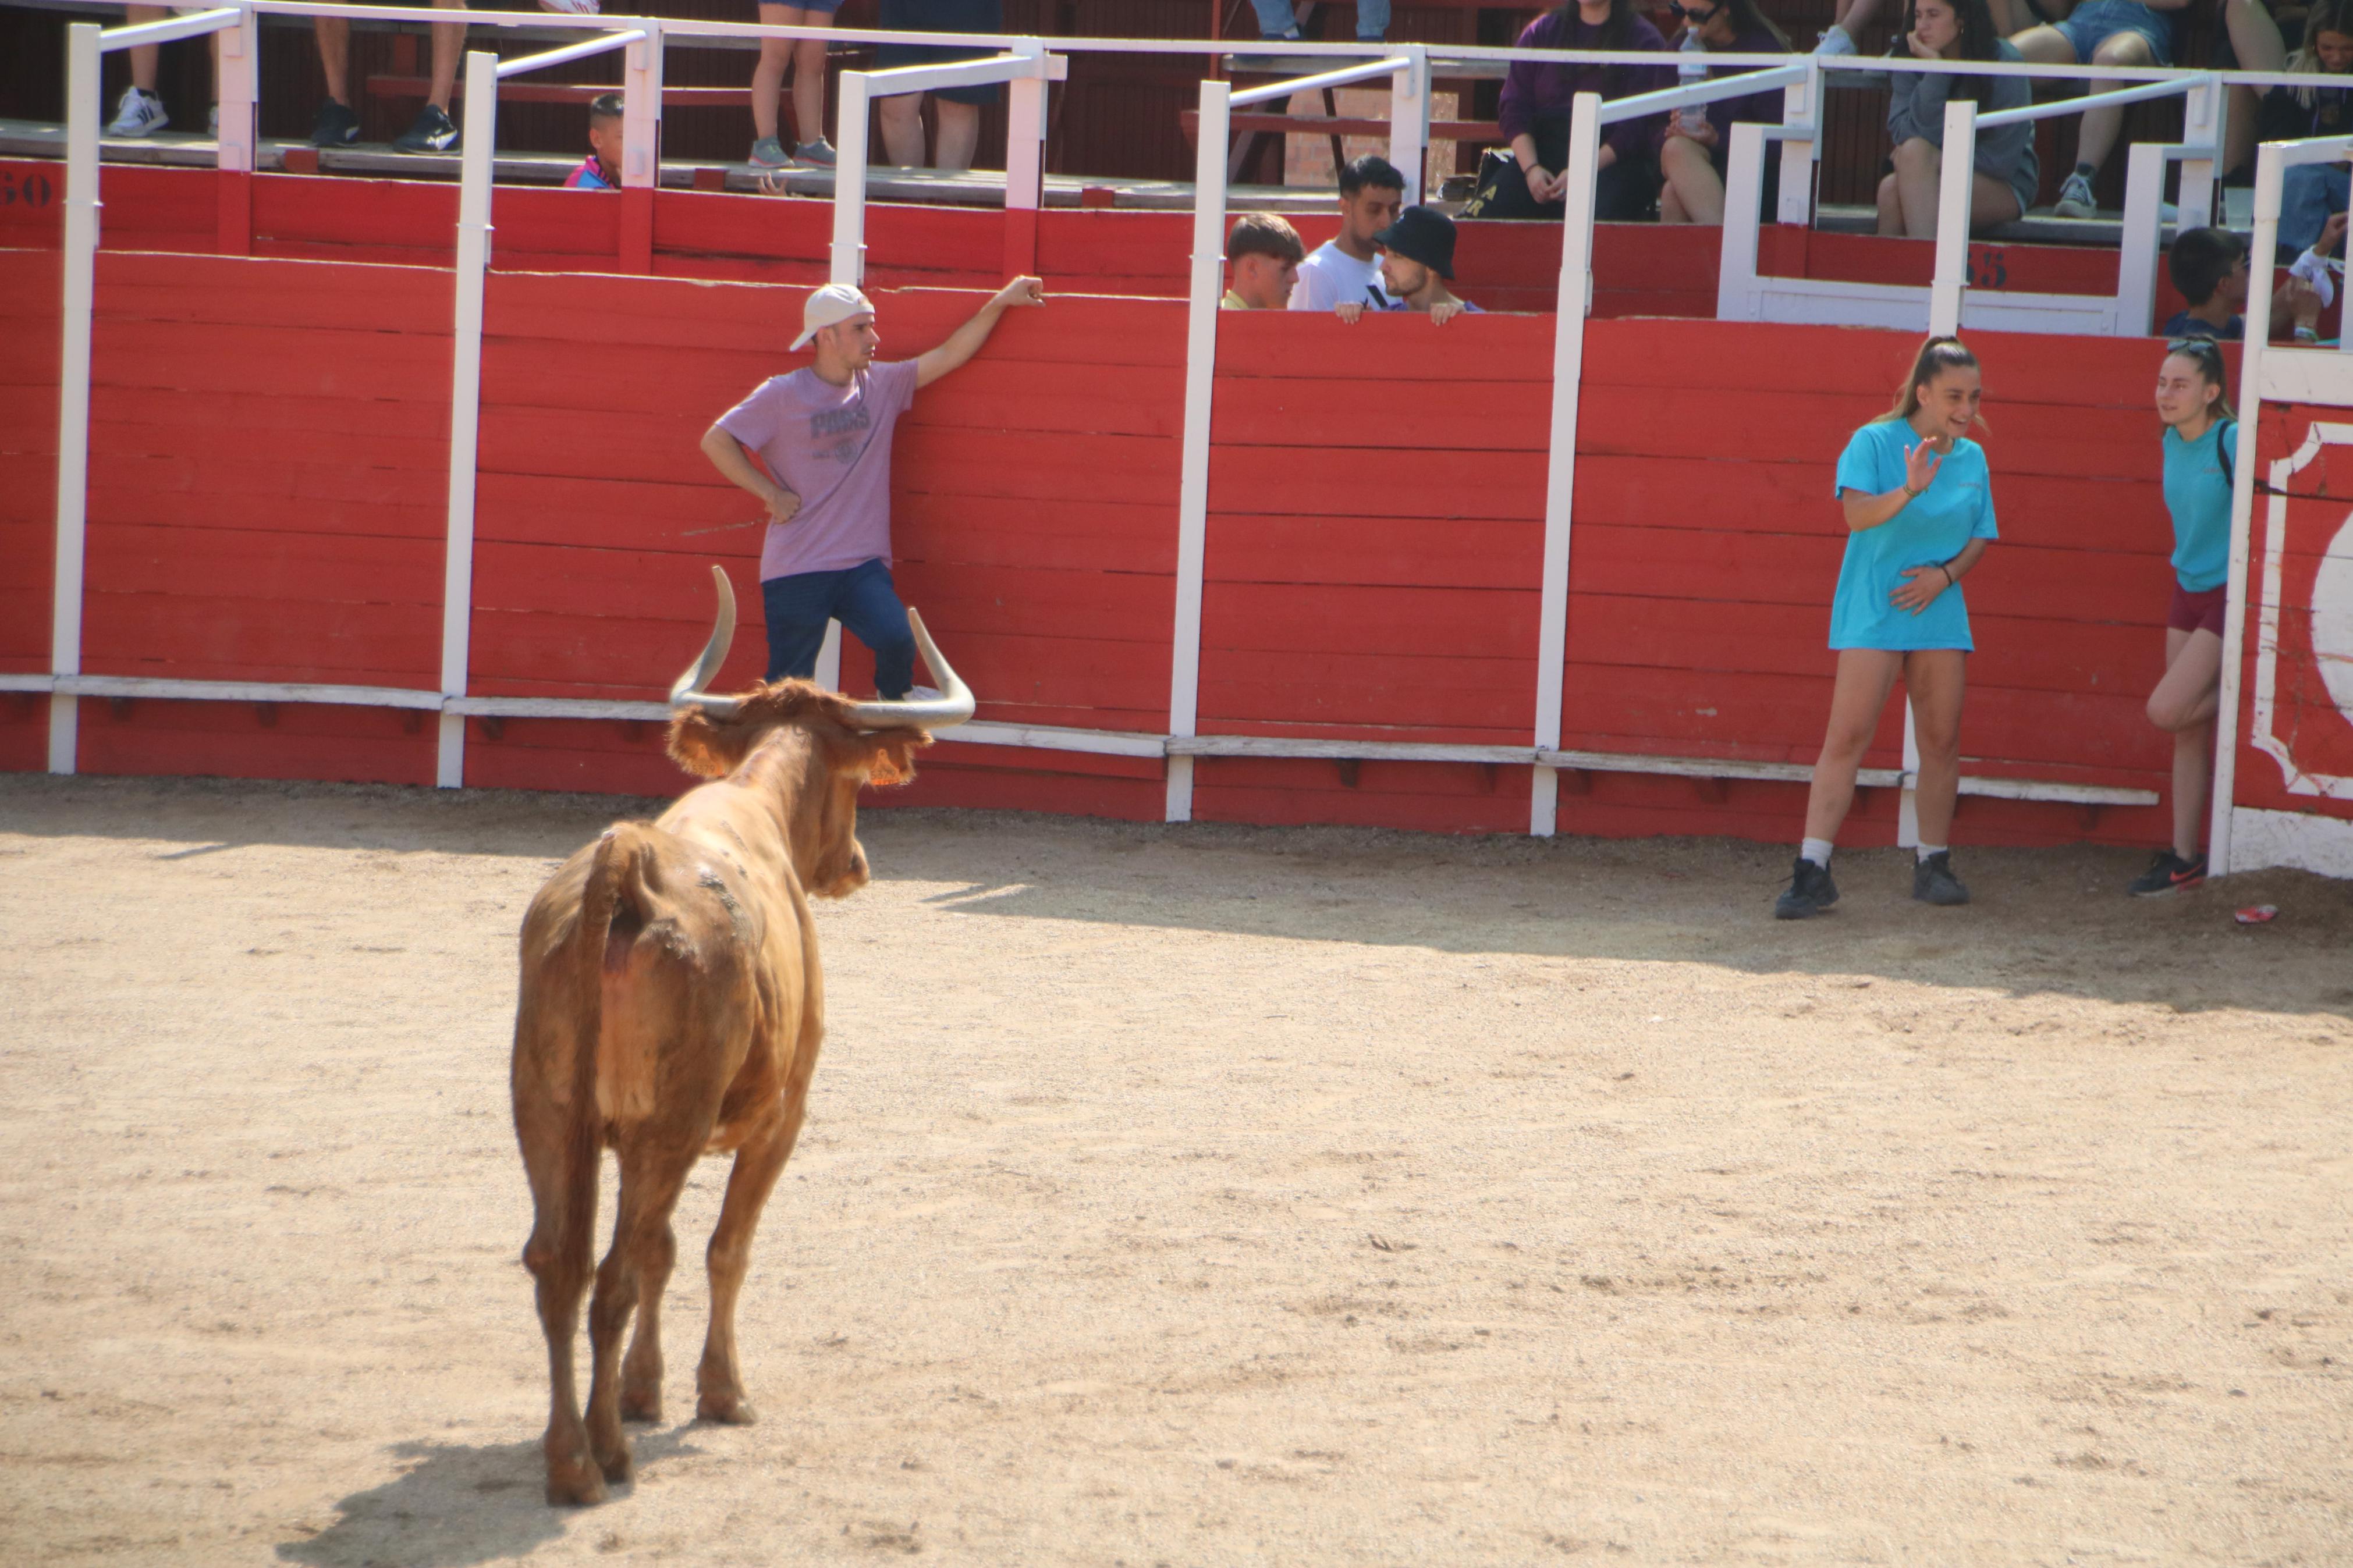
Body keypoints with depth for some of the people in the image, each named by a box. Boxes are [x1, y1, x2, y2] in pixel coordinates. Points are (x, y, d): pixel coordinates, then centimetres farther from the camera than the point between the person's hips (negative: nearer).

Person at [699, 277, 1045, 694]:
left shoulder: (882, 385, 9)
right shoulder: (783, 395, -3)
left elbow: (948, 355, 12)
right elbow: (716, 441, -3)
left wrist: (1000, 303, 8)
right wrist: (771, 494, -7)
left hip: (863, 565, 3)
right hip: (796, 569, -3)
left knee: (897, 642, -19)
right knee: (789, 690, -3)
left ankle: (894, 702, 10)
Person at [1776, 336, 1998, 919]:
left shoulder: (1973, 458, 9)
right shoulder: (1874, 443, -7)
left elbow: (1979, 537, 13)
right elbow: (1857, 514, -20)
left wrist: (1944, 574, -6)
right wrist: (1910, 491, -37)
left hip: (1939, 614, 5)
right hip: (1872, 612, -5)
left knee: (1942, 740, 7)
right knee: (1847, 737, -11)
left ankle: (1933, 864, 20)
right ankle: (1812, 870, -12)